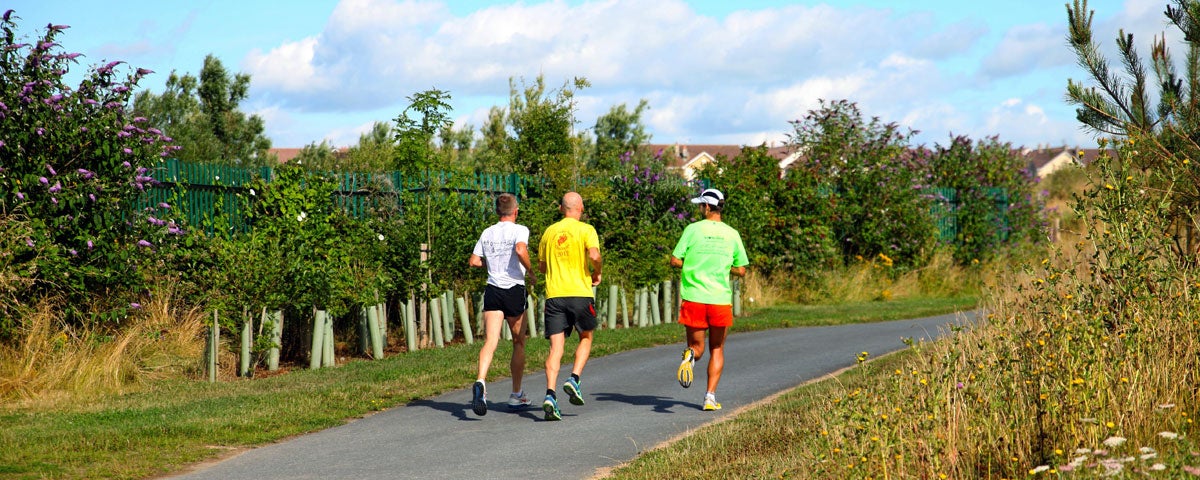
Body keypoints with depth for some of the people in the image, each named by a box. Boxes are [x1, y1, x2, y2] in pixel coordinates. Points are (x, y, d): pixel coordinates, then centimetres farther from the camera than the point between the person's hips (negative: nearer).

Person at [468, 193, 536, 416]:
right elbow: (520, 250, -24)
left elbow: (473, 261, 11)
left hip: (492, 290, 3)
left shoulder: (487, 233, 11)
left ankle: (480, 382, -35)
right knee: (519, 343, 13)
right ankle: (516, 395, 21)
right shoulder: (519, 230, -4)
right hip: (514, 289, -3)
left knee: (490, 341, -8)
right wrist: (530, 272, -9)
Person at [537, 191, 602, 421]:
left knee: (556, 346, -1)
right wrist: (597, 273, 1)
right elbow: (594, 255, -18)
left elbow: (541, 267, 19)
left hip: (554, 294, 3)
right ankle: (574, 379, 0)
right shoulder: (585, 230, -1)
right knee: (586, 337, 19)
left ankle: (550, 393, -17)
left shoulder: (549, 232, 12)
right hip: (580, 292, -3)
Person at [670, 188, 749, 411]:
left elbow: (675, 261, -4)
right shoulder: (732, 234, 4)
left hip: (694, 298, -1)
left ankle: (690, 355, -24)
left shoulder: (693, 229, -2)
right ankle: (710, 396, 5)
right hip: (720, 299, 1)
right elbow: (741, 270, 8)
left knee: (697, 346, 13)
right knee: (717, 350, 15)